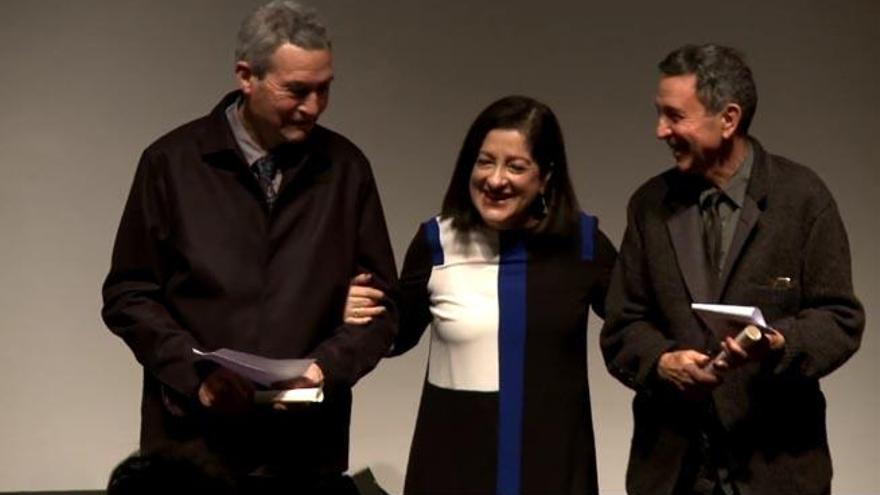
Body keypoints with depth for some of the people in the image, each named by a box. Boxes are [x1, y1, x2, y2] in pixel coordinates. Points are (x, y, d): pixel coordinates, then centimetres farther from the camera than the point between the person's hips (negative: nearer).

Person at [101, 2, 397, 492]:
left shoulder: (345, 167, 4)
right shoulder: (173, 161, -1)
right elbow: (129, 296, 1)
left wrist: (326, 367, -11)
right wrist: (195, 375, -13)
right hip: (192, 441, -1)